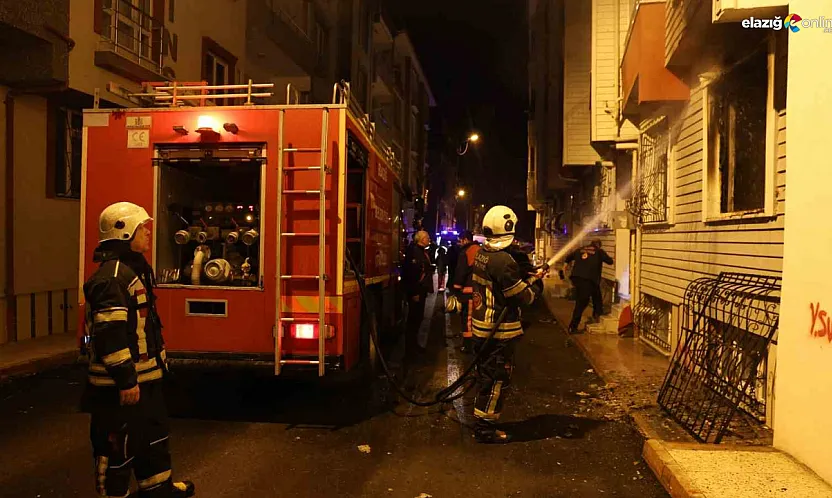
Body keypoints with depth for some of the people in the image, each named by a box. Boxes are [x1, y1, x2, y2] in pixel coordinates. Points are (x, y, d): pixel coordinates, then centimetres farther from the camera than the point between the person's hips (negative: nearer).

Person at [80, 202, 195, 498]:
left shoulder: (136, 269, 12)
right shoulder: (113, 275, -21)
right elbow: (110, 334, -26)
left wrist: (158, 361, 23)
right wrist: (125, 379, -25)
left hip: (145, 376, 11)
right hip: (120, 384, -11)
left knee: (153, 432, 24)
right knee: (119, 446, 4)